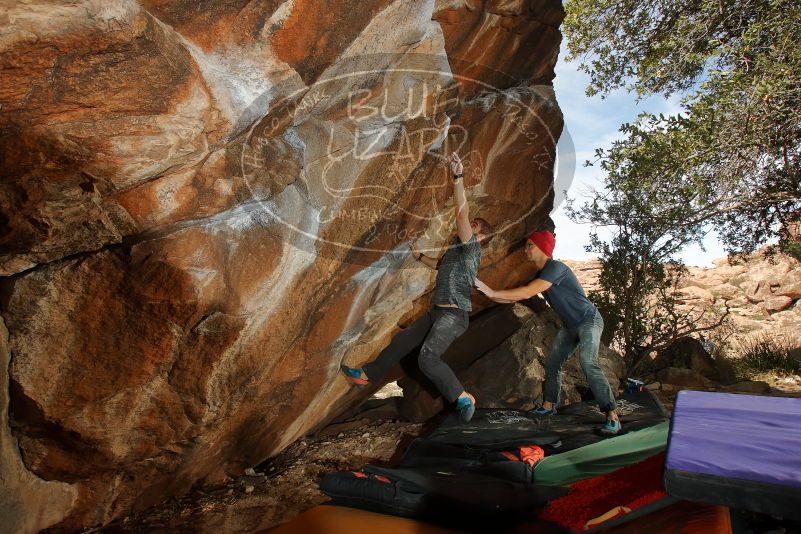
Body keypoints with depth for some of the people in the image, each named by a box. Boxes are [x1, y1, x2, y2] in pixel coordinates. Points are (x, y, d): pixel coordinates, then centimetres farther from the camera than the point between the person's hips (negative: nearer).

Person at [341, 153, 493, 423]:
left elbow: (461, 213, -25)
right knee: (402, 339, 13)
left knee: (428, 358, -25)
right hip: (438, 311, 10)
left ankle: (463, 398, -12)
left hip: (454, 315, -10)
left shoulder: (471, 248, -11)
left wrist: (458, 177, -31)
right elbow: (441, 265, 38)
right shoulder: (456, 246, 17)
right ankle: (367, 375, 25)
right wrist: (418, 256, 30)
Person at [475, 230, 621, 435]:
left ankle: (613, 417, -24)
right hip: (570, 325, 10)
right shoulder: (540, 275, 6)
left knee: (588, 364, -26)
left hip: (589, 320, -10)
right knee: (552, 364, 11)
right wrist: (487, 293, 1)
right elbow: (517, 296, 8)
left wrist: (492, 292, -27)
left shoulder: (555, 267, -24)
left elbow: (526, 293, -32)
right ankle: (549, 406, 25)